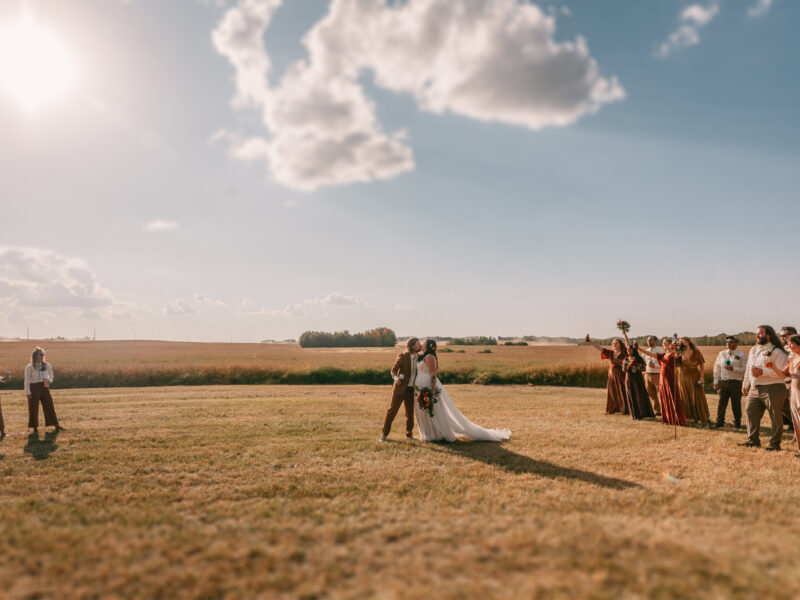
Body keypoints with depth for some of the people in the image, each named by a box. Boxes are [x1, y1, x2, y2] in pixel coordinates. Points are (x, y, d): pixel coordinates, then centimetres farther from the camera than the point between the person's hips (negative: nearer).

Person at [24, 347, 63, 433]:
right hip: (34, 388, -3)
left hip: (45, 387, 3)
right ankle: (35, 427, 15)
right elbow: (27, 381, -4)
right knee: (33, 408, 3)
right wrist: (28, 393, -8)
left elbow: (51, 376, 19)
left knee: (49, 406, 3)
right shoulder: (29, 367, -4)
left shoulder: (47, 365, 6)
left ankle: (56, 425, 8)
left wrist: (48, 381, -4)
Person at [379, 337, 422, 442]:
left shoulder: (418, 357, 8)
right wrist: (396, 377, -28)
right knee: (392, 410, -1)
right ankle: (384, 434, 7)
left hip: (411, 389, 5)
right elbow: (394, 369, -10)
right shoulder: (402, 356, -8)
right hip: (400, 388, -5)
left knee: (410, 412, 11)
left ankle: (409, 433, 26)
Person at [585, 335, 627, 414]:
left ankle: (625, 409, 4)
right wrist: (590, 340, -1)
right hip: (612, 374, 5)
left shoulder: (623, 353, -2)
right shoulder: (610, 353, 9)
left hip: (621, 375, -5)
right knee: (611, 392, 8)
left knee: (622, 392, -3)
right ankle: (611, 409, 16)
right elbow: (599, 347, 6)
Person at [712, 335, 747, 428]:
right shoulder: (721, 354, 12)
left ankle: (737, 423, 17)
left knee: (736, 404, 5)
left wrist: (733, 368, -16)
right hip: (723, 382, 3)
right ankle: (719, 421, 9)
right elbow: (717, 368, 14)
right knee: (721, 403, 3)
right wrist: (716, 381, 10)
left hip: (736, 382, -3)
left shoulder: (741, 355, 1)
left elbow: (745, 369, -5)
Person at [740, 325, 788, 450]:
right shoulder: (753, 350, 18)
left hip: (772, 388, -7)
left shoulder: (777, 351, -7)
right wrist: (745, 384, 25)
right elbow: (748, 369, 26)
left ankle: (775, 443, 9)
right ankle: (753, 440, 15)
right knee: (751, 412, 6)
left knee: (776, 417, 0)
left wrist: (762, 372, -22)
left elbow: (782, 373, -16)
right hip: (755, 388, 7)